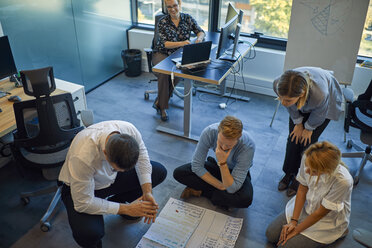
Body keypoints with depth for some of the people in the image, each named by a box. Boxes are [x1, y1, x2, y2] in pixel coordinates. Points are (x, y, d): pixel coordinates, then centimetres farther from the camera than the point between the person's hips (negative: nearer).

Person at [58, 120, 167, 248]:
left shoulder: (130, 130, -28)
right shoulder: (82, 157, -41)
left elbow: (142, 160, -8)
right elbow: (83, 203, -30)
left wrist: (147, 193, -19)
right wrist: (127, 209, -26)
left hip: (112, 178, 5)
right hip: (79, 188, -5)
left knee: (159, 171, -7)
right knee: (88, 233, -33)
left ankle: (117, 201, 10)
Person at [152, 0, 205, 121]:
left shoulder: (187, 18, 1)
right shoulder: (162, 22, -8)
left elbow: (201, 32, 2)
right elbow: (164, 44, -17)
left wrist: (199, 38, -24)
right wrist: (182, 43, -33)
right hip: (162, 54, -1)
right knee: (164, 73, -33)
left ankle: (159, 101, -13)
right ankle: (163, 107, -17)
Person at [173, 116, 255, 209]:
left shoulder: (248, 145, -36)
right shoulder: (209, 132, -30)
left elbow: (232, 189, -34)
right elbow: (196, 166, -19)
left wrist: (222, 163, -46)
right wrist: (222, 187, -20)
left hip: (237, 173, -2)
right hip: (217, 166, 3)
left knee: (245, 199, -36)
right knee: (179, 173, -16)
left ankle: (200, 191, -14)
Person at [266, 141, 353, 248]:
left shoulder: (342, 181, -37)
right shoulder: (307, 159, -25)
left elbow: (320, 213, -23)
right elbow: (302, 189, -8)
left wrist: (296, 230, -12)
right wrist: (293, 221, -9)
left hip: (327, 220, -4)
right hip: (306, 205, 5)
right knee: (271, 234, -1)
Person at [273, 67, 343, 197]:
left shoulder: (320, 94, -49)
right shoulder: (278, 85, -39)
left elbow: (319, 114, -22)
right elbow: (290, 107, -14)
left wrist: (309, 128, -6)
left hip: (327, 102, -3)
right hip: (301, 104, 3)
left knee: (308, 141, -4)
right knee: (294, 137, 3)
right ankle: (289, 173, 24)